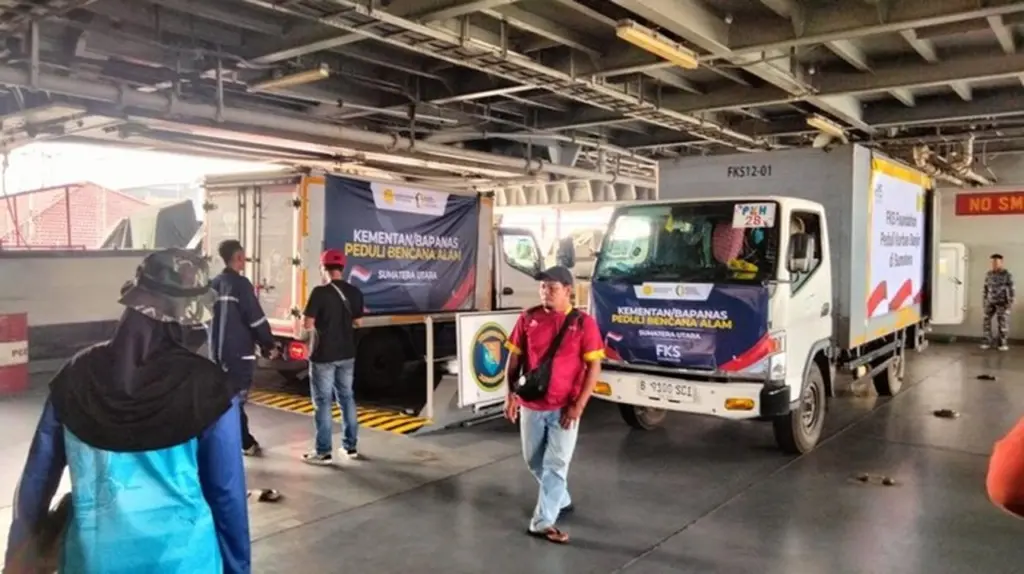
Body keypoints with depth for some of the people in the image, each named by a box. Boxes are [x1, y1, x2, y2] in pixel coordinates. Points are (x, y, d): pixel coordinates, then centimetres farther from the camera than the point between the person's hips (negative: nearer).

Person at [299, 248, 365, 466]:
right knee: (347, 398, 14)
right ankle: (350, 446, 21)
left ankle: (323, 452, 6)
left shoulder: (320, 292, -16)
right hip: (346, 354, 6)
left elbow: (307, 324, -16)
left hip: (323, 355, -5)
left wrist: (305, 333, 5)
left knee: (323, 402, 2)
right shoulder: (355, 292, 2)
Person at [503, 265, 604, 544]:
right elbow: (515, 357, 5)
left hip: (564, 408, -4)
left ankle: (543, 521, 8)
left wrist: (578, 405, -14)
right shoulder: (528, 318, 0)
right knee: (534, 460, 17)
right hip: (531, 404, 4)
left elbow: (594, 367, -8)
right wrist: (511, 394, -4)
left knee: (556, 465, -2)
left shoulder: (584, 323, -9)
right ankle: (561, 500, 40)